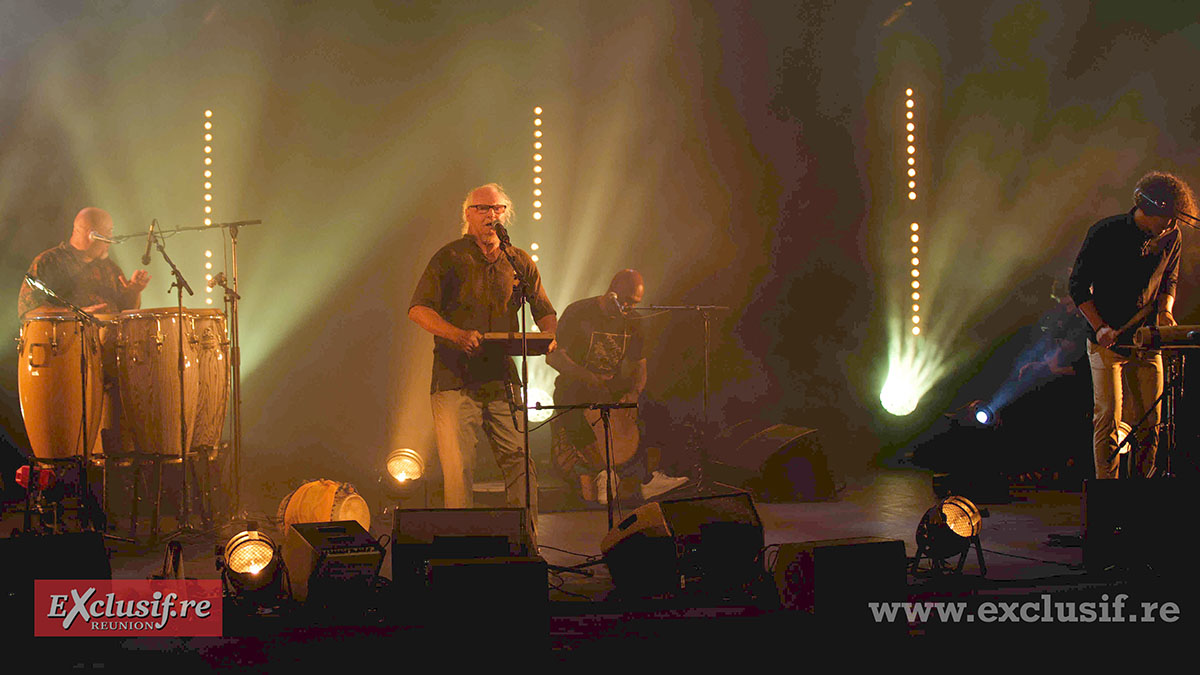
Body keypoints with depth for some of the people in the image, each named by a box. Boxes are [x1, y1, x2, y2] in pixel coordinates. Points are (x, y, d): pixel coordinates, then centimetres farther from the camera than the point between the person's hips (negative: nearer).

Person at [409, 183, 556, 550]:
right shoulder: (450, 258, 0)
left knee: (520, 462, 0)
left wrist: (549, 335, -5)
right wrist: (458, 335, -24)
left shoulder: (520, 262, 12)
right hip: (455, 380, -3)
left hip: (502, 381, 3)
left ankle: (526, 546, 9)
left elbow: (545, 312, 19)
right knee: (458, 470, -6)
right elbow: (418, 308, -8)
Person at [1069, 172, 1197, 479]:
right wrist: (1099, 326, -16)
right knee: (1108, 418, -9)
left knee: (1150, 421, 4)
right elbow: (1078, 284, -6)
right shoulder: (1105, 233, -11)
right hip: (1107, 341, -4)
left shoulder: (1171, 237, 2)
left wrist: (1165, 310, -2)